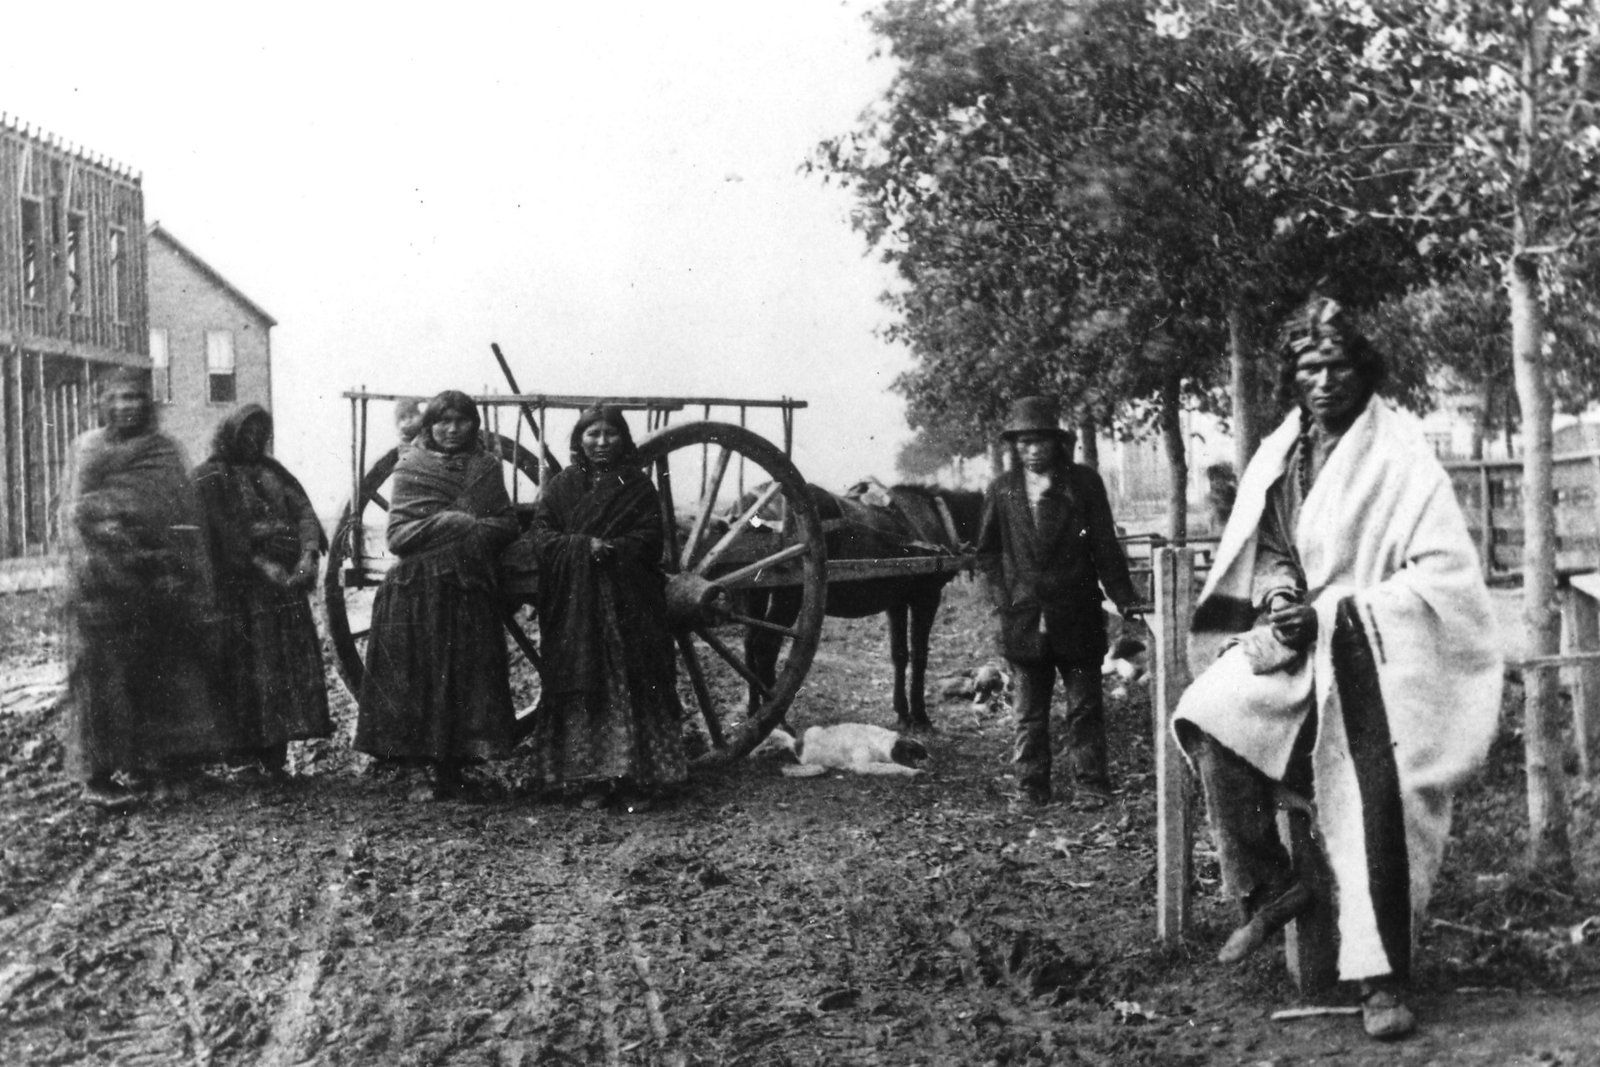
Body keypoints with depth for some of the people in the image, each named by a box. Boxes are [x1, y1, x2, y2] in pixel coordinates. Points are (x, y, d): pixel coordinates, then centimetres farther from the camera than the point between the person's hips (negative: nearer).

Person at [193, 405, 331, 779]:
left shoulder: (272, 471, 16)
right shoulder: (210, 477, 1)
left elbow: (303, 509, 4)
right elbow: (226, 531, -9)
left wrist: (309, 553, -14)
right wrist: (262, 564, -20)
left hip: (285, 581, 5)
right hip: (239, 585, -5)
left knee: (292, 662, 1)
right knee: (247, 667, -6)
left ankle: (275, 754, 4)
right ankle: (248, 751, -1)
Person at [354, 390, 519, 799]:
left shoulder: (485, 470, 12)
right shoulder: (409, 469, 5)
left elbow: (508, 526, 8)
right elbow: (397, 535, -3)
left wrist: (474, 529, -11)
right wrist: (452, 522, -11)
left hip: (470, 592, 2)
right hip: (417, 592, -2)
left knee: (468, 679, -2)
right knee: (422, 681, -4)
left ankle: (452, 774, 5)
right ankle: (440, 776, 3)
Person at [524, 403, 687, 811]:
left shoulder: (638, 486, 7)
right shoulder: (559, 486, 11)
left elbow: (648, 537, -1)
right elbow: (541, 535, 1)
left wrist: (611, 550, -17)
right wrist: (584, 547, -14)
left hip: (629, 605, -1)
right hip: (573, 606, 2)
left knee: (631, 685, -5)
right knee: (581, 689, 0)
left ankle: (637, 780, -1)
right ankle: (592, 779, 6)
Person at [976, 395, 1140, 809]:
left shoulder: (1084, 483, -1)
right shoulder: (1002, 491, 4)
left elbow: (1106, 546, 0)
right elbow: (989, 551, 11)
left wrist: (1125, 599, -5)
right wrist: (1003, 597, 0)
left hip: (1077, 616, -2)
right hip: (1023, 619, 2)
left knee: (1085, 706, 4)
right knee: (1030, 712, 9)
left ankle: (1091, 785, 11)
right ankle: (1032, 788, 18)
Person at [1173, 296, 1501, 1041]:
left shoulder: (1401, 454, -8)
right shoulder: (1277, 455, 8)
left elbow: (1444, 573, -12)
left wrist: (1332, 613, -19)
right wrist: (1277, 592, -6)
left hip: (1376, 652, -5)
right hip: (1297, 644, 5)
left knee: (1374, 797, -22)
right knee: (1208, 716, -22)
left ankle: (1381, 980, -7)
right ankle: (1265, 887, -5)